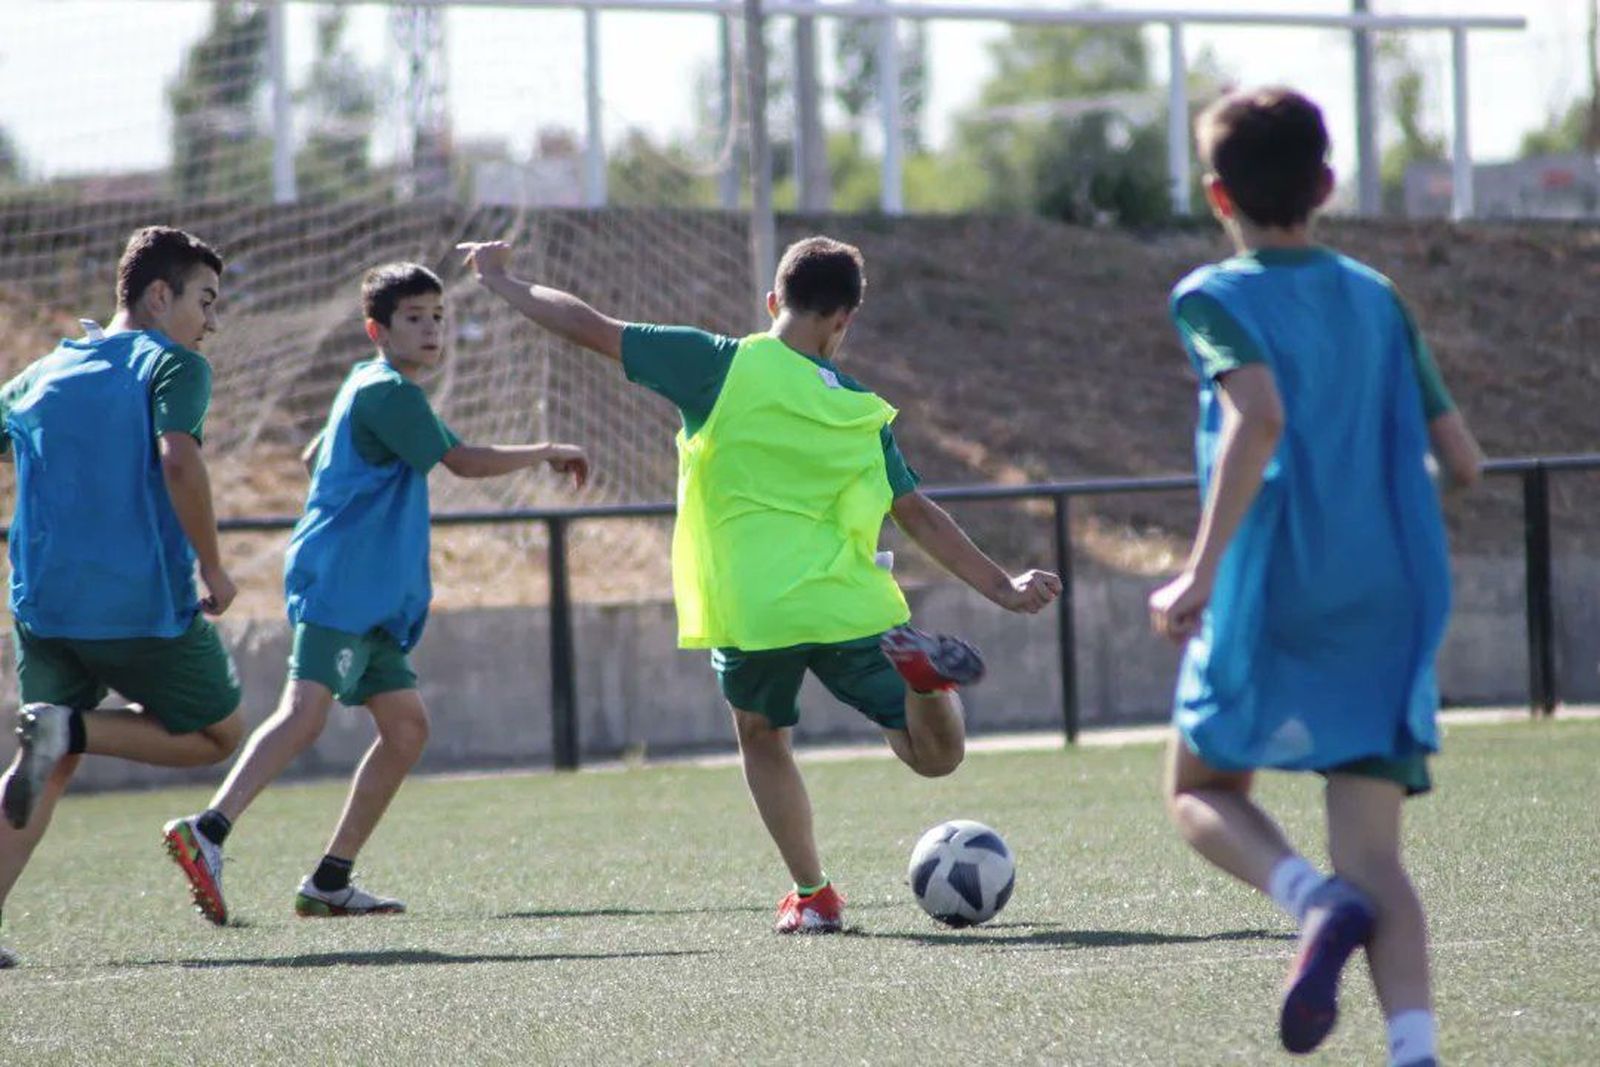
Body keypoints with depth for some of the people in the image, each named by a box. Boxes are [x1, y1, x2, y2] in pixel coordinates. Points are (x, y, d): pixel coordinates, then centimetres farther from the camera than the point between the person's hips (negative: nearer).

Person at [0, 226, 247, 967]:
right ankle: (72, 729, -9)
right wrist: (213, 569, -13)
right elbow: (177, 459, -21)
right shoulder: (172, 364, -5)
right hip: (144, 602, -6)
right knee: (217, 733, 13)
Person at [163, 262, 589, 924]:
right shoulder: (388, 392, -9)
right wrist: (548, 453, -2)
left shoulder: (367, 386, 22)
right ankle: (207, 831, -40)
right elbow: (465, 462, -14)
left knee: (406, 726, 8)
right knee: (306, 711, -25)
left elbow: (313, 457, 37)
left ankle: (330, 882, 8)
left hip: (374, 598, 10)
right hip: (338, 585, -10)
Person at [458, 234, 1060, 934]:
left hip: (751, 611, -1)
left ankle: (812, 895, 18)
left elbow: (592, 330, 1)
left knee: (761, 737, 27)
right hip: (849, 606, 1)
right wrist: (1003, 588, 21)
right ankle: (920, 667, -23)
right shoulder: (862, 412, 10)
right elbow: (920, 516, 12)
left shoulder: (722, 367, 0)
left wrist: (504, 284, 14)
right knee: (937, 754, 10)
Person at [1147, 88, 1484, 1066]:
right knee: (1375, 854, 2)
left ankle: (1316, 899, -13)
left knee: (1202, 791, 18)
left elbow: (1260, 419, -23)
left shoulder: (1218, 298, -3)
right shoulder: (1379, 300, 12)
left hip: (1275, 598, -4)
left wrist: (1202, 572, -24)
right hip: (1395, 608, 4)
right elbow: (1464, 461, 10)